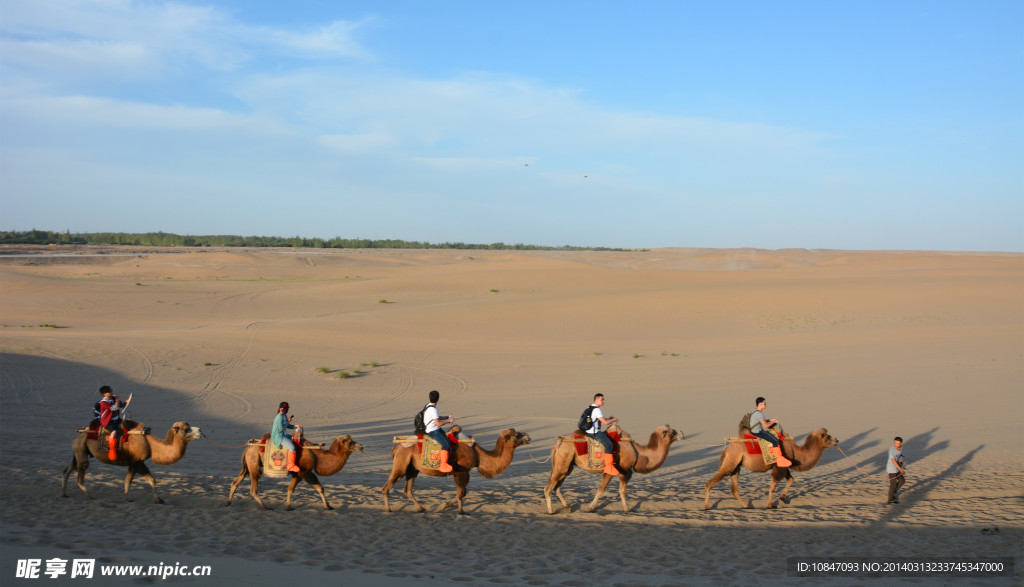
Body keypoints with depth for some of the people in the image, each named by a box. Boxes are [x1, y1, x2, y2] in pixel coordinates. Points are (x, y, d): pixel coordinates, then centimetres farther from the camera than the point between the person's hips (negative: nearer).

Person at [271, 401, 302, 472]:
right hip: (278, 436, -11)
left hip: (283, 435, 11)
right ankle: (291, 466, -18)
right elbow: (281, 429, -23)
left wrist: (295, 426, 2)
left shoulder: (285, 416, 11)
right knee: (292, 447, -26)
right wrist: (288, 422, -15)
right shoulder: (280, 417, -19)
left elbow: (288, 426, 19)